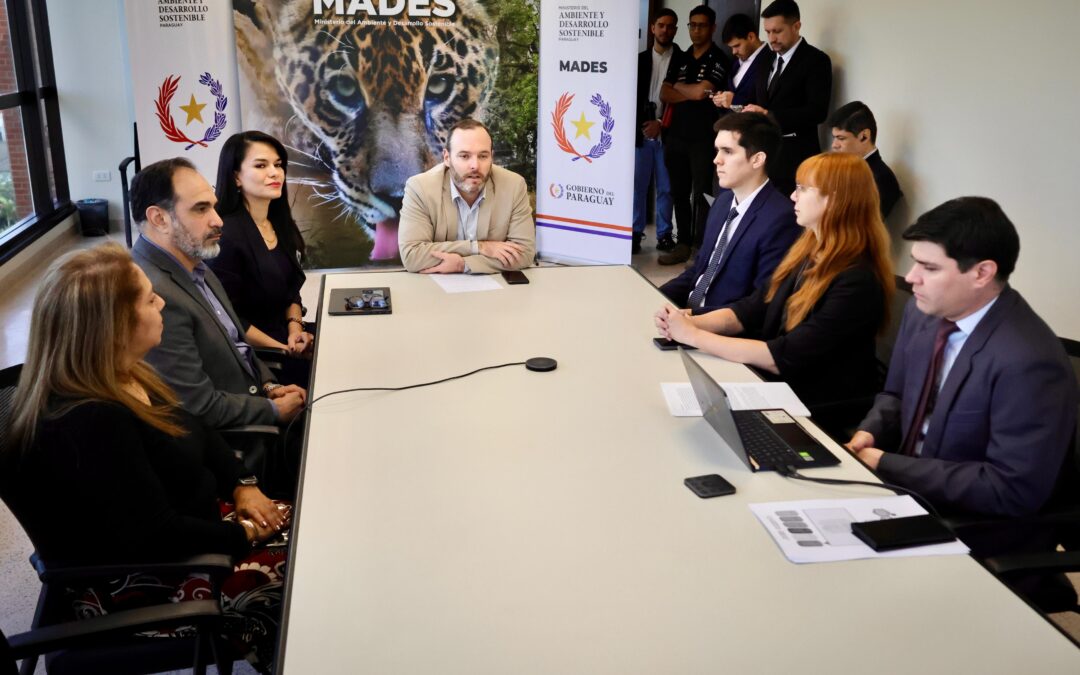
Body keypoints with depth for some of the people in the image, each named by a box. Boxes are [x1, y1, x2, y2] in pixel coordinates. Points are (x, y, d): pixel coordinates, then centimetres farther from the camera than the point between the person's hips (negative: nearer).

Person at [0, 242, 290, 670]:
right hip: (137, 587, -9)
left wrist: (242, 486, -4)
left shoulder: (123, 375, -2)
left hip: (186, 519, 9)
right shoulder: (90, 424, -31)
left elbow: (197, 433, 11)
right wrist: (248, 534, -17)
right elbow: (158, 539, -29)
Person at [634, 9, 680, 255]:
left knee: (666, 188, 3)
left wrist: (662, 124, -9)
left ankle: (664, 234, 9)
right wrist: (639, 125, -4)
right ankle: (636, 233, 6)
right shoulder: (640, 59, 10)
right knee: (637, 186, 0)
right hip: (641, 132, 1)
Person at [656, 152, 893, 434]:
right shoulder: (806, 252, 4)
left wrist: (694, 336, -23)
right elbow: (752, 309, 5)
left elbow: (784, 358, -25)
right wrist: (691, 322, -13)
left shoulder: (857, 282, -22)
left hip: (816, 414, -7)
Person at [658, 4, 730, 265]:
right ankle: (683, 244, 17)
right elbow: (664, 94, 5)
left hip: (703, 138, -6)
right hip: (676, 135, 6)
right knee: (679, 193, 9)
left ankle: (702, 248, 0)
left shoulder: (718, 59, -4)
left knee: (702, 195, -3)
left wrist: (679, 86, 3)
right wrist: (691, 93, -9)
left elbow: (701, 91, -15)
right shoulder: (679, 59, 14)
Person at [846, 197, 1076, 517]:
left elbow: (1014, 490, -24)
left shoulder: (1028, 362, -25)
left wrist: (885, 465, -21)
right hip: (905, 491, 7)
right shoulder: (922, 311, -2)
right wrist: (869, 433, -9)